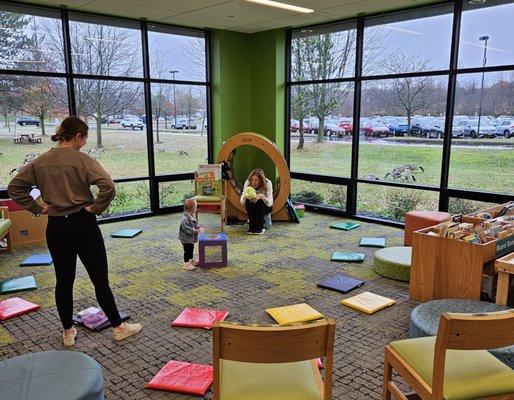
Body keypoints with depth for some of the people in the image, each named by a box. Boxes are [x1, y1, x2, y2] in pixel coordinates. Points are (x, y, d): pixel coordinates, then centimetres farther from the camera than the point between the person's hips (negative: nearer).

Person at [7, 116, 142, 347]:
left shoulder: (40, 162, 4)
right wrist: (96, 208, -12)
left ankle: (68, 332, 25)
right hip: (82, 224, -5)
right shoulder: (82, 159, -12)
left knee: (63, 280, 14)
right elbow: (108, 186, -25)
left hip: (55, 226, 5)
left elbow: (14, 188, 8)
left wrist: (36, 208, 7)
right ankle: (118, 327, 16)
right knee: (100, 279, 4)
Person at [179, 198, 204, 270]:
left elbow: (195, 224, 17)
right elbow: (186, 229, -31)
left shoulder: (191, 216, 4)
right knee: (187, 251, 1)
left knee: (191, 249, 22)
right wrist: (196, 231, -29)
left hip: (191, 238, 10)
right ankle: (186, 264, 12)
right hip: (186, 238, -10)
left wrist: (199, 227, 0)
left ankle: (191, 260, 38)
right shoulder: (185, 219, -29)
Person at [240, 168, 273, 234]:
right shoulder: (248, 182, -20)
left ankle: (260, 228, -22)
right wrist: (245, 196, -41)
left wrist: (262, 196, -46)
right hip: (251, 207, 2)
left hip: (265, 207, -2)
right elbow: (242, 202, -19)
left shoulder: (267, 183, -25)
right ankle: (252, 227, -20)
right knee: (248, 200, -30)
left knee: (259, 201, -33)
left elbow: (270, 203, -28)